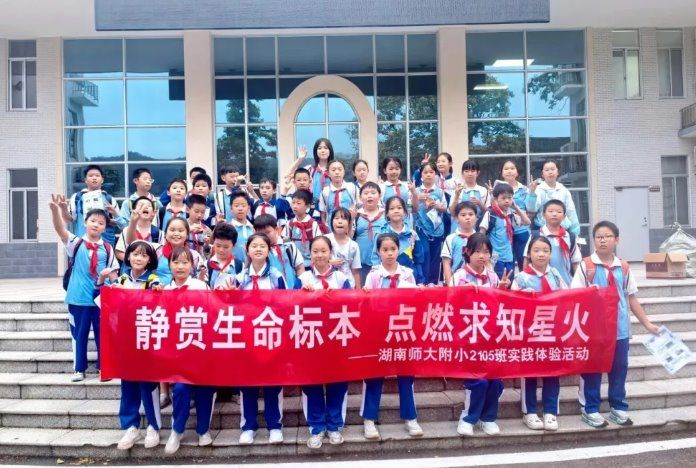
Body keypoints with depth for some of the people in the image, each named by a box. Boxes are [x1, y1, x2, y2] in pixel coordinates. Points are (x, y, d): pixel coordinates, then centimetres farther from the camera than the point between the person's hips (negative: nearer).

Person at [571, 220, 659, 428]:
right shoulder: (586, 265, -6)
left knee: (619, 368, 12)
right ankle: (590, 410, 19)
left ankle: (618, 408, 27)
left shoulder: (623, 267, 6)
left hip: (620, 327, 4)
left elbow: (632, 297, 11)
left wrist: (647, 323, 12)